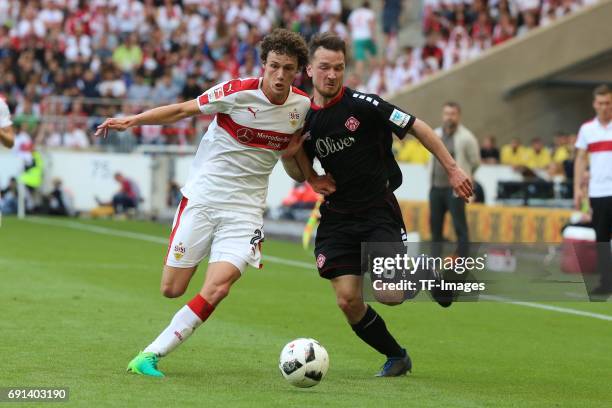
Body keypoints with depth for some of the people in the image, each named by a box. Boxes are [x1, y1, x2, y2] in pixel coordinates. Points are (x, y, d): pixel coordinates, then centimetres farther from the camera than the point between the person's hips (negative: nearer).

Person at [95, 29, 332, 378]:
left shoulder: (303, 107, 0)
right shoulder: (238, 92, -11)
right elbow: (182, 110, -3)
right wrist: (132, 120, -12)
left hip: (245, 210, 1)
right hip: (202, 197, -1)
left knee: (217, 289, -18)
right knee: (172, 289, -2)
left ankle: (150, 355, -9)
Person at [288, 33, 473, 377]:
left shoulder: (362, 104, -12)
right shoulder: (304, 118, 3)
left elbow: (417, 127, -7)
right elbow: (303, 173, 15)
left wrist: (453, 169, -9)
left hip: (379, 211, -4)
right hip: (337, 216, 4)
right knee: (348, 301, -6)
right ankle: (396, 357, 18)